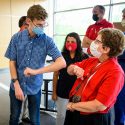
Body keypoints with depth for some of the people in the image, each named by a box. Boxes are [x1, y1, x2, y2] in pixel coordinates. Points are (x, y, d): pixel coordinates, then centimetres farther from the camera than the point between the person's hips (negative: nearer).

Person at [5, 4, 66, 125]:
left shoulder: (47, 40, -13)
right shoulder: (16, 38, -8)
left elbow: (62, 63, -22)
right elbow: (12, 63, -3)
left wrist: (37, 71, -27)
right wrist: (16, 85, -10)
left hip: (34, 87, -1)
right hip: (16, 86, 1)